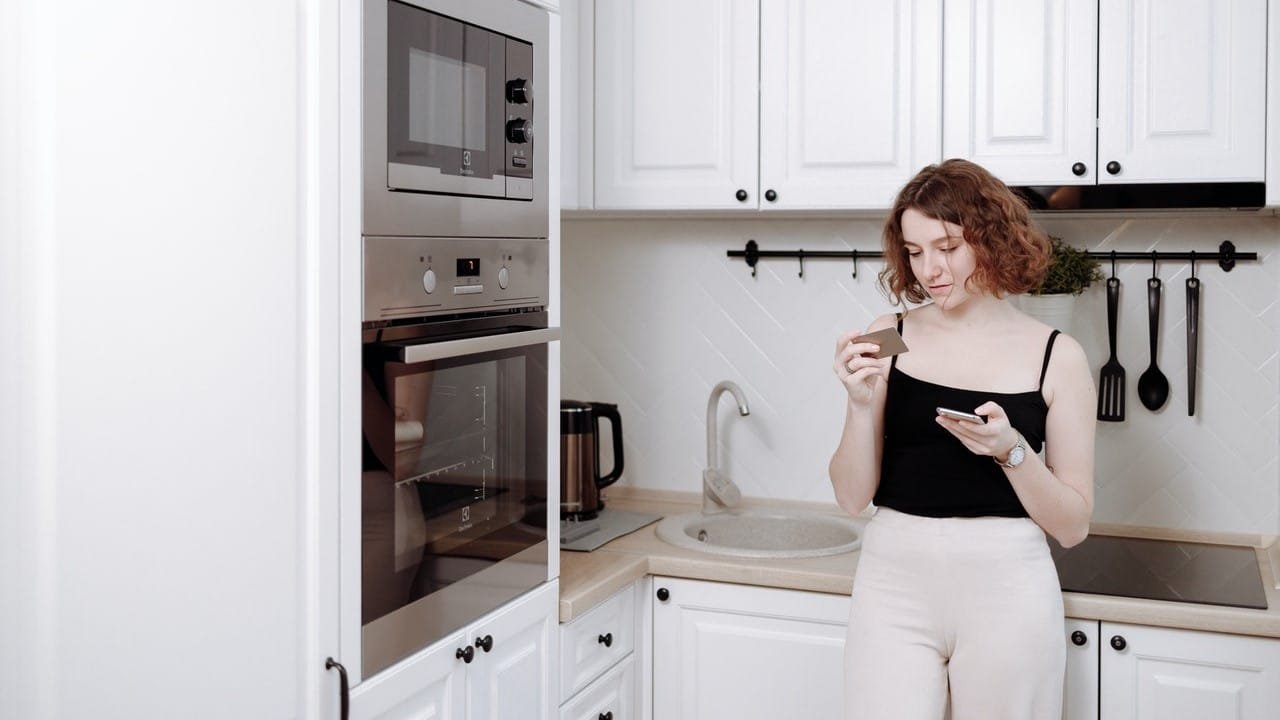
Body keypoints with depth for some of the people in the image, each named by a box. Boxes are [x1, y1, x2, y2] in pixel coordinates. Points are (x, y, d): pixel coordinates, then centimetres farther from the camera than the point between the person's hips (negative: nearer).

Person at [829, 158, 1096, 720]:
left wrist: (1011, 449, -16)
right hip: (895, 583, 1)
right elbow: (853, 497, 0)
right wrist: (862, 404, -15)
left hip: (1006, 589, 0)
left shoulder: (1056, 356, -2)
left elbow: (1072, 526, 0)